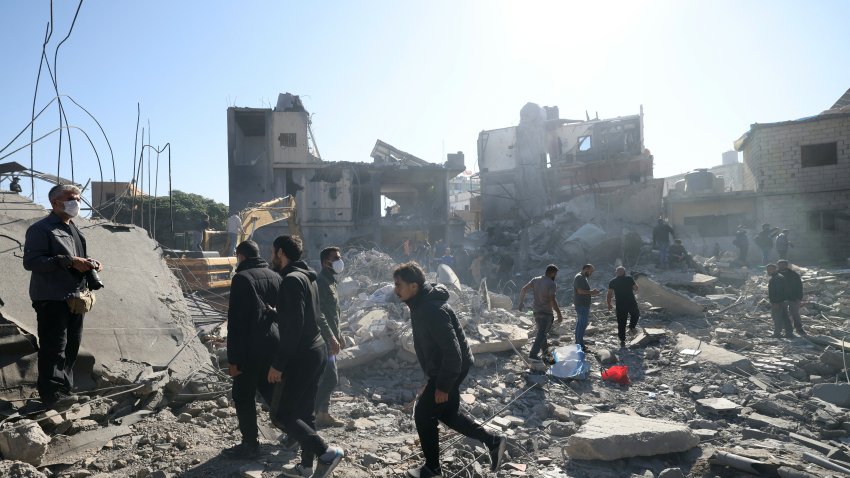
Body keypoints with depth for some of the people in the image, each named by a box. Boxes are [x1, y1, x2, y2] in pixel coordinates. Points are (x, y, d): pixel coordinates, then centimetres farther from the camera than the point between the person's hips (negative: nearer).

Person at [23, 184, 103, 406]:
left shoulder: (74, 230, 19)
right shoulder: (41, 229, -8)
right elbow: (30, 261, -18)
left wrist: (90, 263, 7)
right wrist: (69, 261, -24)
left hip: (75, 298, 9)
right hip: (52, 298, -8)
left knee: (72, 346, 13)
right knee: (54, 346, -6)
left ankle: (64, 389, 25)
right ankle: (53, 393, 2)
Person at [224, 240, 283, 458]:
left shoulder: (242, 278, -12)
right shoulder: (275, 276, 9)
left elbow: (235, 322, -16)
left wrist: (233, 358, -14)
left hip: (251, 348, -7)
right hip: (275, 346, 7)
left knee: (243, 396, 6)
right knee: (272, 390, 21)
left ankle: (250, 444, 10)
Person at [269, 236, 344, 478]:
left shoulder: (292, 279, -17)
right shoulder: (307, 277, 13)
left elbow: (294, 325, -23)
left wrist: (278, 363, -20)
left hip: (302, 356, -10)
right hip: (316, 351, 10)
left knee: (282, 413, -2)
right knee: (305, 411, 15)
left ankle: (326, 451, -3)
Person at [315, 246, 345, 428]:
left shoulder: (331, 282, 16)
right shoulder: (320, 282, -15)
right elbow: (319, 314, -23)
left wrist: (339, 336, 24)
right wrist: (331, 338, -26)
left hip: (330, 339, 10)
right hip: (323, 339, -10)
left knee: (329, 378, 14)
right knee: (330, 378, -12)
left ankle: (323, 414, 22)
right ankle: (312, 415, -6)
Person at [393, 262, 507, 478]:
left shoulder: (432, 309, -29)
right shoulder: (421, 304, 3)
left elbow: (452, 351, -29)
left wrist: (443, 386, -23)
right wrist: (432, 378, 22)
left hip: (451, 370, -10)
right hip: (441, 369, 10)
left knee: (423, 414, 1)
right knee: (447, 413, 19)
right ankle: (493, 441, 29)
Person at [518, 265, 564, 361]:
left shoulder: (535, 280, 4)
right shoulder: (551, 283, -16)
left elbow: (523, 290, 4)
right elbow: (552, 300, -22)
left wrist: (521, 302, 17)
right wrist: (559, 314, -16)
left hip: (536, 311, 7)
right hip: (546, 312, -7)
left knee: (541, 332, 20)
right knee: (542, 333, -3)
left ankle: (545, 352, 32)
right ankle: (533, 354, -9)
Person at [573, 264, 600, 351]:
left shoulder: (583, 277, 18)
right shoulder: (579, 277, -15)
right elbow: (580, 291, -24)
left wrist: (592, 293, 9)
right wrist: (591, 292, -16)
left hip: (584, 305, 11)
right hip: (581, 305, -11)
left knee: (580, 324, 15)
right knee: (582, 324, -9)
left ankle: (578, 343, 22)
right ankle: (580, 345, -6)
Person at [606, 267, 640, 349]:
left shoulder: (612, 281, 0)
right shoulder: (629, 278, -3)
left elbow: (609, 294, -3)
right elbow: (636, 289, 6)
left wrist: (609, 304, 9)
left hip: (620, 305, 0)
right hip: (632, 303, 0)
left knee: (621, 323, 7)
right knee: (636, 314, 31)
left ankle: (622, 342, 9)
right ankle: (632, 327, 15)